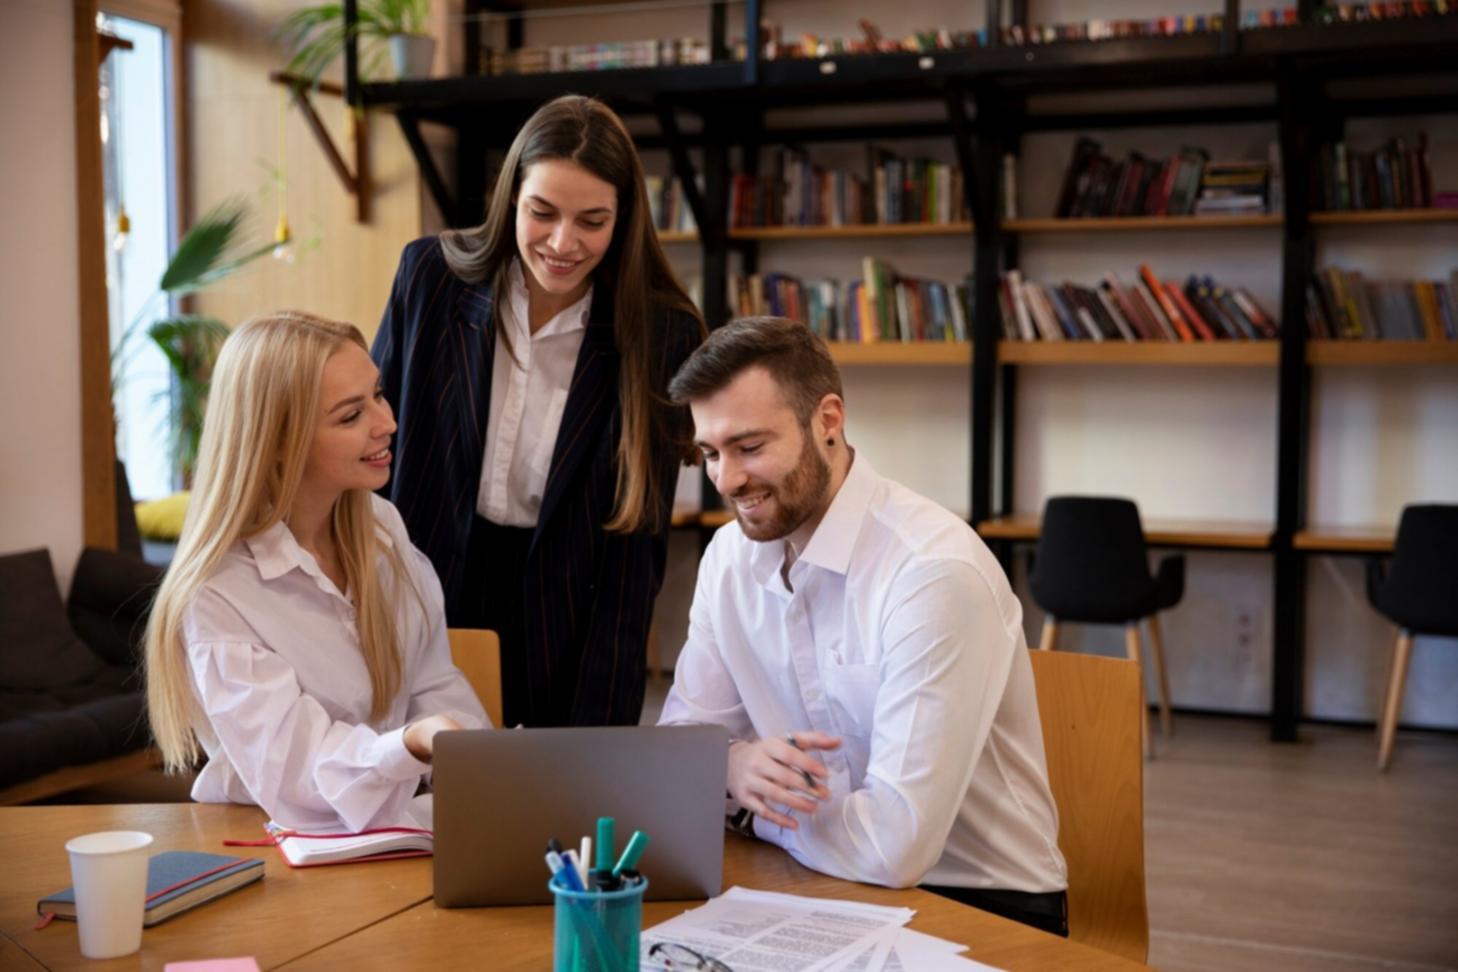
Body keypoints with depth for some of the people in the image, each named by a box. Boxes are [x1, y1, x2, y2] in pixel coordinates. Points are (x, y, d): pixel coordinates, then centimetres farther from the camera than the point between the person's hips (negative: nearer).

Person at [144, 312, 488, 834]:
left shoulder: (384, 528, 3)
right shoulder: (216, 596, -17)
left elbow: (436, 687, 8)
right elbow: (291, 770, -23)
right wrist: (410, 746, -42)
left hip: (400, 824, 6)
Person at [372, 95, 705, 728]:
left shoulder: (663, 335, -12)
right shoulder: (431, 275, -9)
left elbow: (636, 545, -11)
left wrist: (596, 728, -15)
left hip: (569, 635, -1)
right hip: (424, 611, 1)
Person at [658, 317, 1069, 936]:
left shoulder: (936, 571, -24)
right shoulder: (730, 555, 0)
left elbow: (893, 846, -28)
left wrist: (750, 804, -12)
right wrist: (732, 766, -19)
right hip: (832, 885, 6)